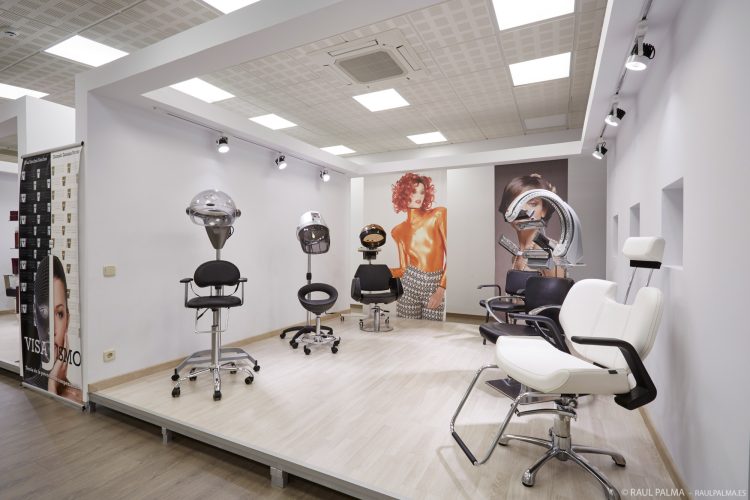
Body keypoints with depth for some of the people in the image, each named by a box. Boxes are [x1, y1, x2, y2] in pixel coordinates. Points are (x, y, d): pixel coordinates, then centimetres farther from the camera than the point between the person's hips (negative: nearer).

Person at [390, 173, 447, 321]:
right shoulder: (398, 231, 7)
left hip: (436, 286, -1)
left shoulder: (439, 214, 0)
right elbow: (404, 268, 7)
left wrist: (441, 289, -10)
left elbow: (450, 253, -4)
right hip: (410, 284, 1)